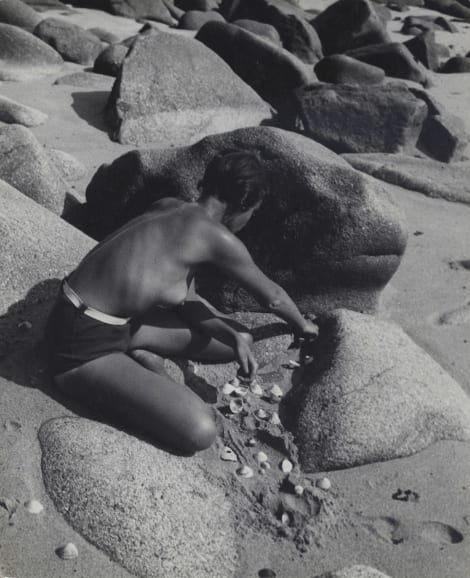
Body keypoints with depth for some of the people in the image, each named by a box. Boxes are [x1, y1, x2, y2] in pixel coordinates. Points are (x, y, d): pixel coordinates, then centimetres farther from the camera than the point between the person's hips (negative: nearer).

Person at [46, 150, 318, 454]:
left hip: (122, 322, 9)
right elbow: (272, 297, -2)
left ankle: (144, 358, 6)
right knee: (200, 432, -26)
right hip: (84, 349, -9)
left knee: (240, 339, 13)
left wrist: (234, 337, 2)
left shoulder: (169, 207, 4)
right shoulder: (216, 236, -21)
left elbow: (187, 299, 12)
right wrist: (303, 325, 17)